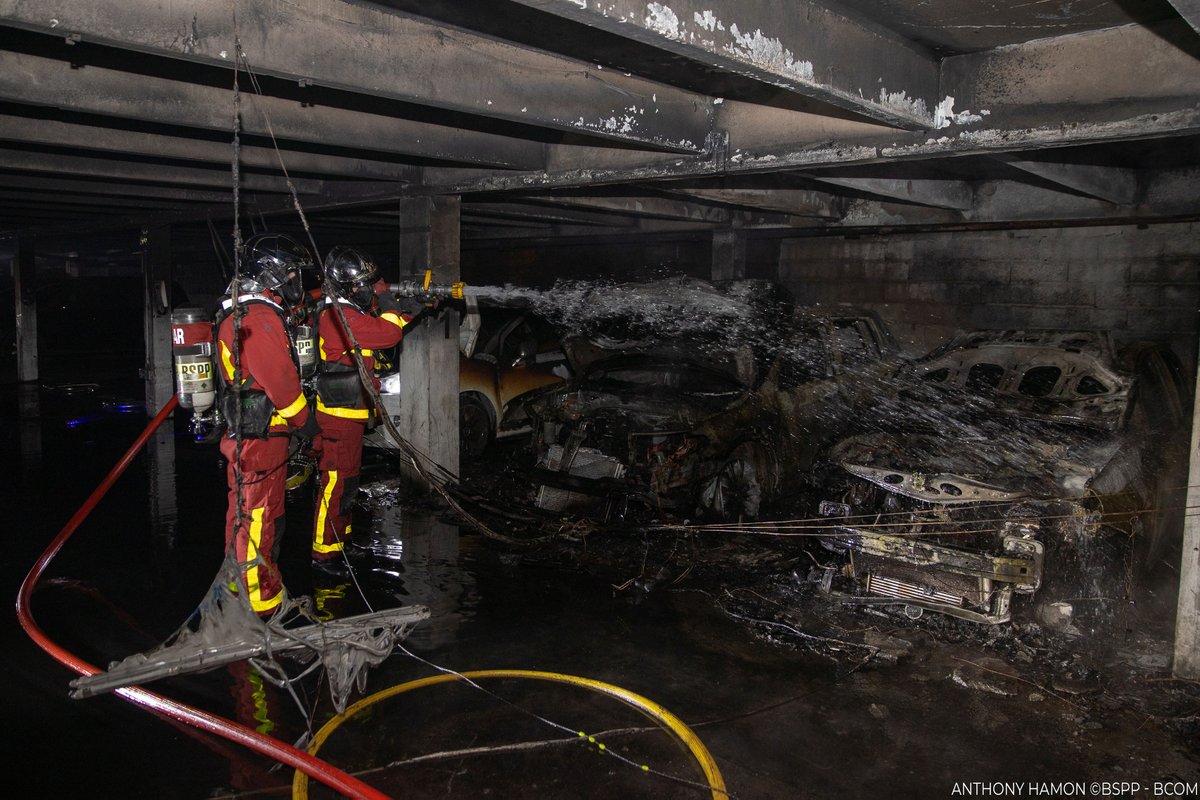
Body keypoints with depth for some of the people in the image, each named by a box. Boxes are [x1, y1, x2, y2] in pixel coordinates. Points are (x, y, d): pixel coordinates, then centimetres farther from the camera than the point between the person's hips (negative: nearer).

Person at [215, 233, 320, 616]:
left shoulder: (243, 311, 15)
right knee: (258, 517, -2)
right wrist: (306, 421, -9)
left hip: (245, 430, 11)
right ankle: (261, 601, 7)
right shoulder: (260, 318, -20)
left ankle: (239, 583, 36)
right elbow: (282, 382, -22)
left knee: (246, 512, 21)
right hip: (261, 437, -11)